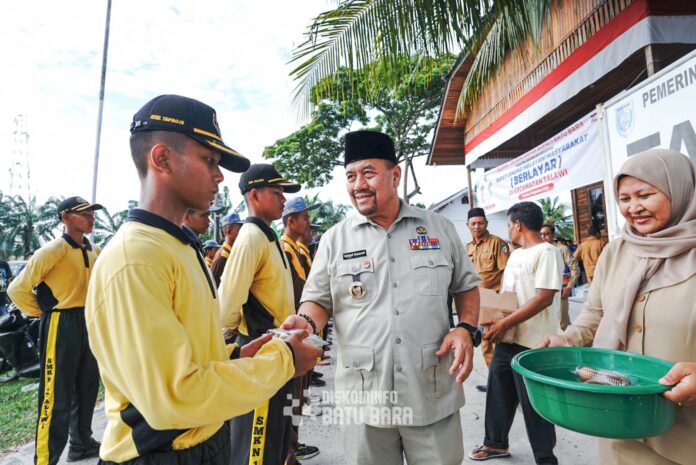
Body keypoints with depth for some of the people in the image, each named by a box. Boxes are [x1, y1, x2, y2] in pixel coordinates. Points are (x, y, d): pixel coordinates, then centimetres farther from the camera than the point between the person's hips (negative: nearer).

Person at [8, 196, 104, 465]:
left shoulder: (94, 251, 7)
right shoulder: (54, 249, -15)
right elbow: (17, 289, -17)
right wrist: (42, 311, -8)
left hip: (88, 324, 8)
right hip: (61, 326, -7)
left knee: (87, 388, 19)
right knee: (57, 396, 0)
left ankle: (81, 443, 37)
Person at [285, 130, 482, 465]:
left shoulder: (440, 228, 2)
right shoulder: (335, 239, 0)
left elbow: (466, 286, 12)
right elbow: (318, 300, 5)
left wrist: (467, 329, -5)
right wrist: (306, 321, -16)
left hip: (434, 396, 1)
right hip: (363, 398, 0)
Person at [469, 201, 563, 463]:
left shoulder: (546, 252, -14)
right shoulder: (515, 254, 14)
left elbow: (544, 298, -21)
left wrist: (505, 323, -23)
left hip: (532, 343, -9)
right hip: (506, 338, 9)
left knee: (534, 403, 5)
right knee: (498, 392, 18)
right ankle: (496, 443, 37)